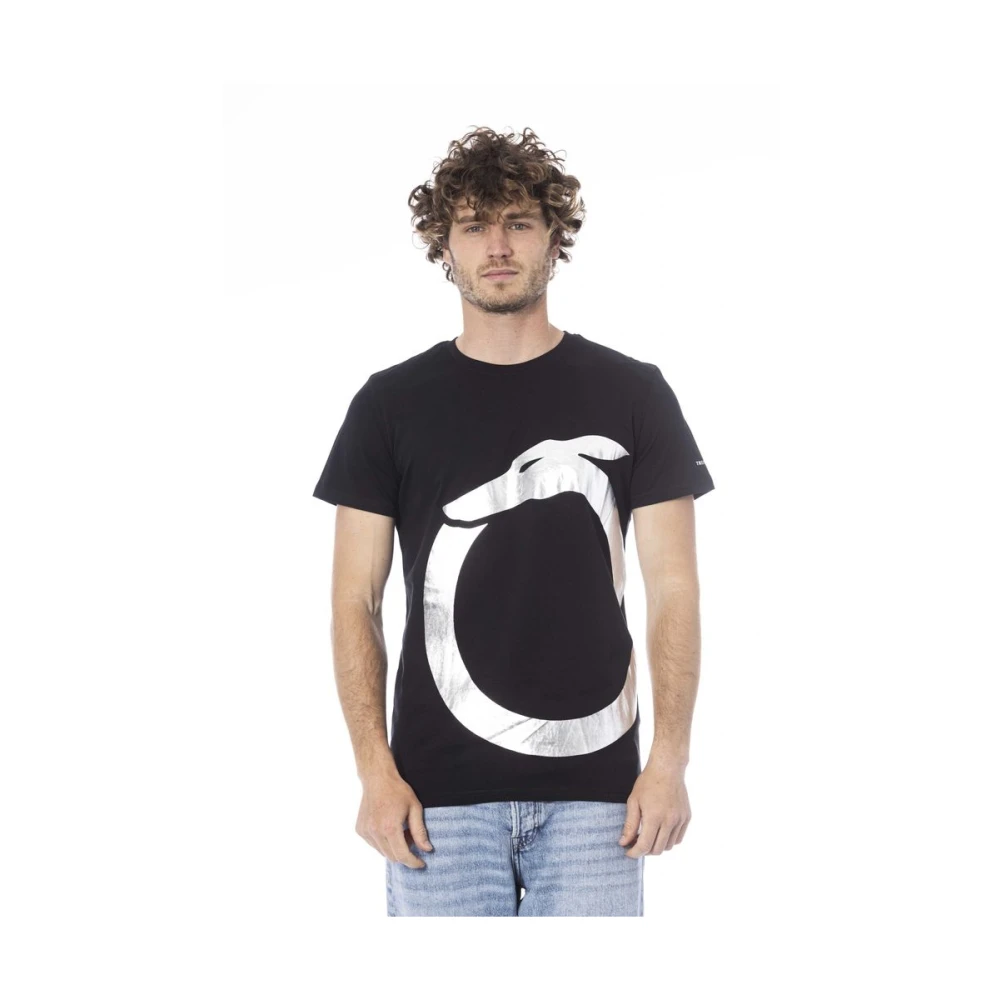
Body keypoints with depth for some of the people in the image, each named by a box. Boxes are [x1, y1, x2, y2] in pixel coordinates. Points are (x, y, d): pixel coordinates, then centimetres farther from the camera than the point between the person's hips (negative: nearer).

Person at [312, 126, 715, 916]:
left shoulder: (631, 394, 4)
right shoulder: (392, 403, 5)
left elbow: (673, 588, 3)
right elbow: (356, 599, 5)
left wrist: (671, 760, -5)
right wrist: (375, 769, -4)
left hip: (593, 783, 0)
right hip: (442, 788, 0)